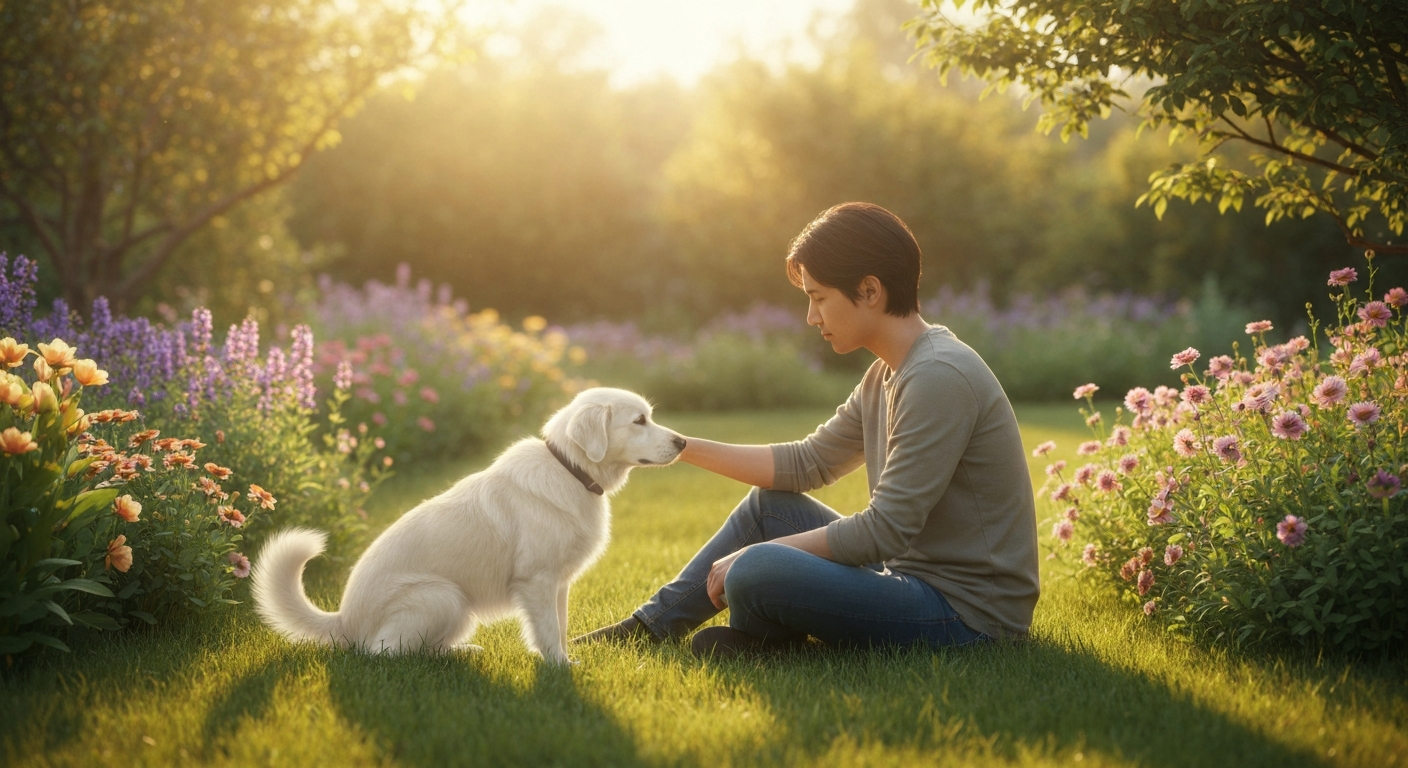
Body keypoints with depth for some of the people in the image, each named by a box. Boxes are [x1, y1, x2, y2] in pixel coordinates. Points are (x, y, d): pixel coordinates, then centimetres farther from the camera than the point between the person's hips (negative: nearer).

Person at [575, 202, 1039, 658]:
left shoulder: (940, 377, -21)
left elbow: (885, 530, -22)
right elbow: (808, 463, 17)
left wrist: (751, 558, -14)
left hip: (966, 613, -10)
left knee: (754, 573, -26)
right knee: (769, 504, 19)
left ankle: (763, 642, 7)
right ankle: (655, 624, 21)